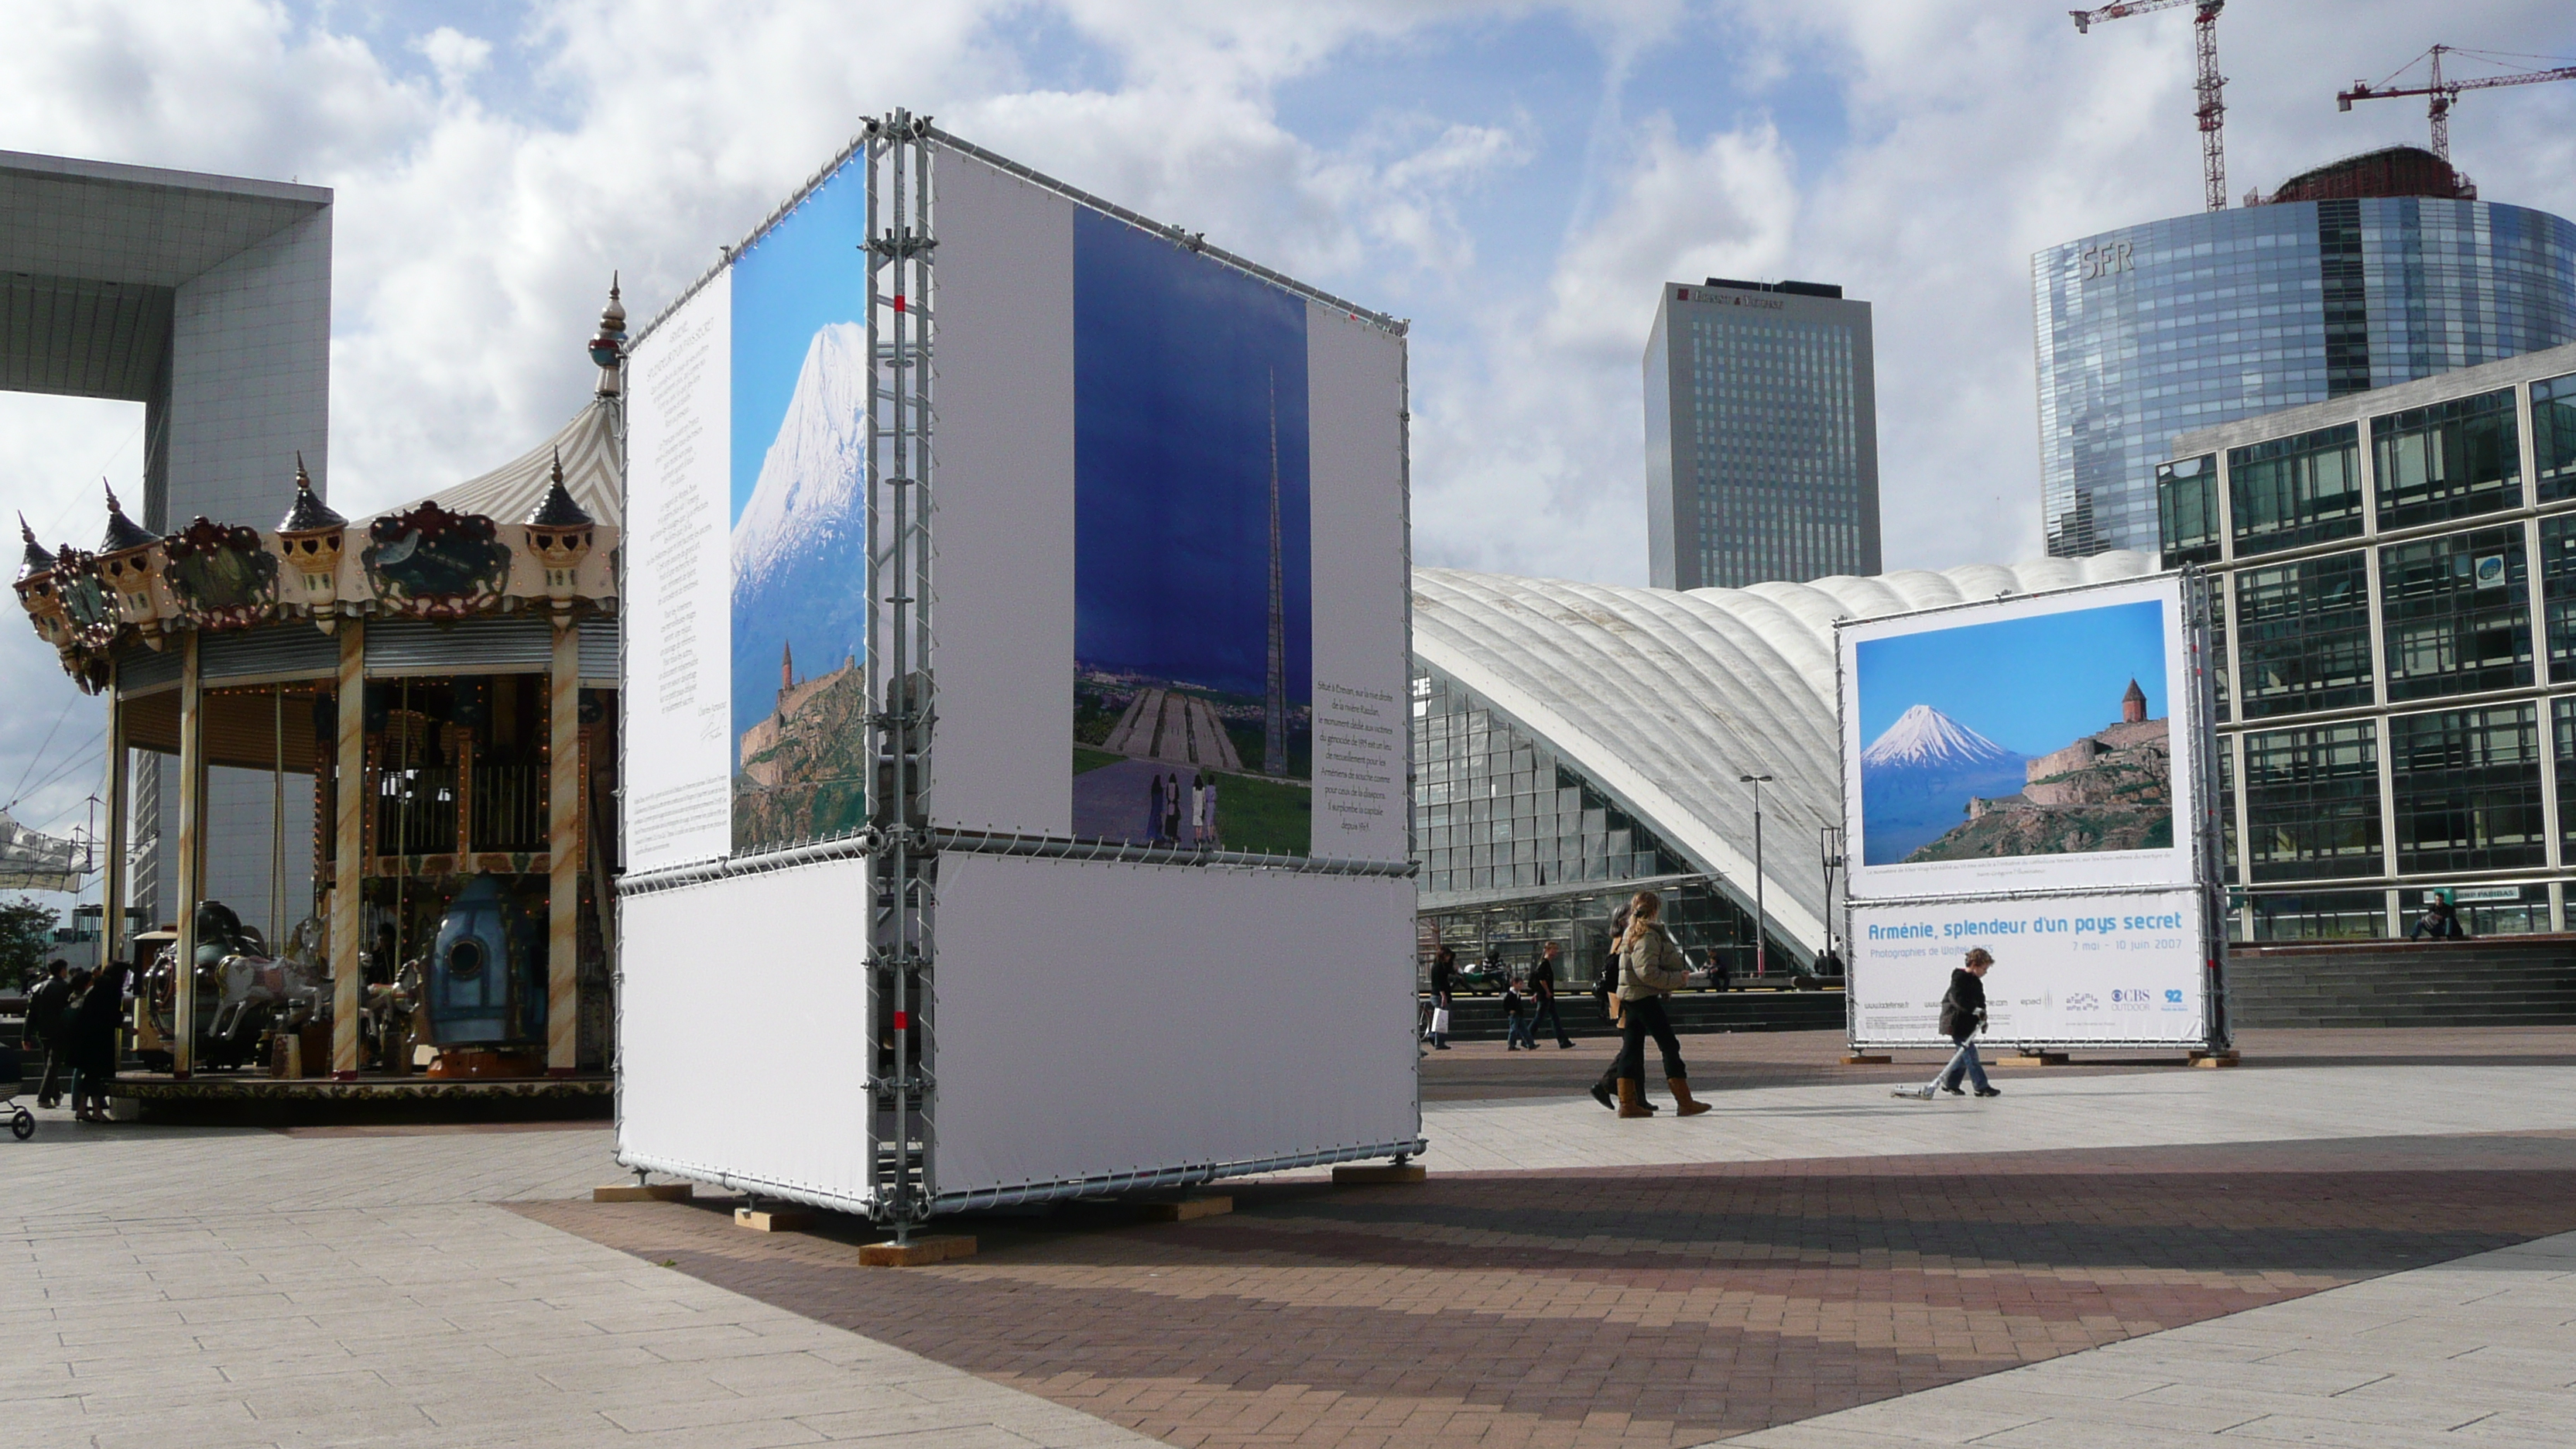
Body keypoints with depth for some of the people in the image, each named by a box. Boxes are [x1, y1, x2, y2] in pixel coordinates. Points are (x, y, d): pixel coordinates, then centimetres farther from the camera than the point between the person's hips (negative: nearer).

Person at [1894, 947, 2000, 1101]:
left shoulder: (1976, 982, 15)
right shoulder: (1959, 978, -14)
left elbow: (1980, 1001, 21)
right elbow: (1958, 999, -26)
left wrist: (1982, 1019, 8)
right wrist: (1975, 1010, -31)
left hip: (1968, 1024, 10)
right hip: (1957, 1023, -10)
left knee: (1964, 1054, 13)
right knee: (1969, 1053, -10)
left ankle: (1950, 1083, 24)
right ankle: (1982, 1087, -10)